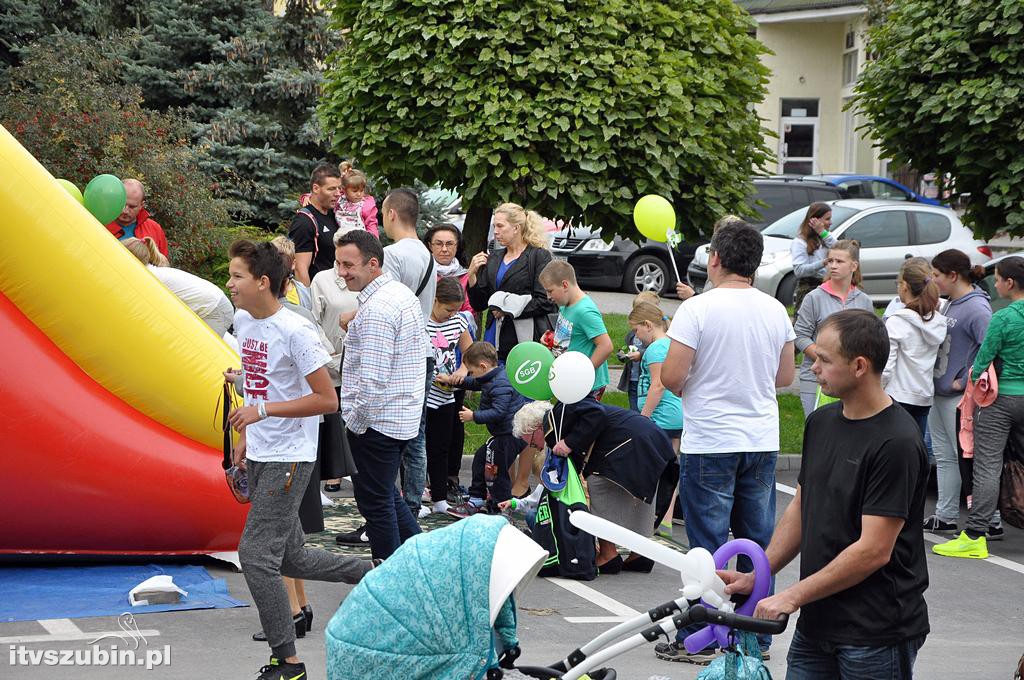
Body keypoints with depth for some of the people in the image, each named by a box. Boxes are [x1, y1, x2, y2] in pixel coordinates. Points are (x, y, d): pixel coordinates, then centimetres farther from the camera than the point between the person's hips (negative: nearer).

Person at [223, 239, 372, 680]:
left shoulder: (294, 331, -19)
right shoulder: (243, 321, 7)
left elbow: (327, 400, -19)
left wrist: (263, 410, -23)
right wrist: (243, 439, 17)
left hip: (289, 458, -9)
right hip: (258, 457, 9)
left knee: (256, 554, -10)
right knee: (289, 558, 13)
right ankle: (372, 574, 32)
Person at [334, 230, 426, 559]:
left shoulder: (377, 309, -22)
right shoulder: (403, 293, 10)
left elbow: (373, 378, -25)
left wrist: (355, 422, -15)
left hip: (375, 421, -10)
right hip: (403, 417, 10)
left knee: (375, 502, 1)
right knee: (387, 495, 21)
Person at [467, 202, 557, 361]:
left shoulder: (539, 256, -2)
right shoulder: (493, 259, 16)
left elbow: (545, 302, -10)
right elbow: (479, 304, 15)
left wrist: (508, 310, -10)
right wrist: (472, 275, 1)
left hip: (527, 339, -5)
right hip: (496, 339, 5)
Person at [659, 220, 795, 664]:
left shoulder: (697, 309, -13)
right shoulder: (776, 311, 4)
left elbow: (672, 377, -15)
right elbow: (785, 376, 12)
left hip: (709, 443, -5)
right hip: (763, 441, 5)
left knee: (707, 544, 1)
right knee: (759, 542, 11)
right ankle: (757, 636, 17)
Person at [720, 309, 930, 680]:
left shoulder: (896, 443, -18)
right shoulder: (821, 423, 8)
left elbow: (874, 551, -20)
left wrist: (793, 596, -15)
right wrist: (756, 576, 8)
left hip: (876, 633, -7)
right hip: (816, 622, 7)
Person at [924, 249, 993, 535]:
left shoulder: (976, 308, -16)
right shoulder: (950, 305, 13)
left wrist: (964, 381, -20)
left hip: (960, 397, -9)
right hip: (939, 393, 9)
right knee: (944, 457, 14)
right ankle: (945, 517, 22)